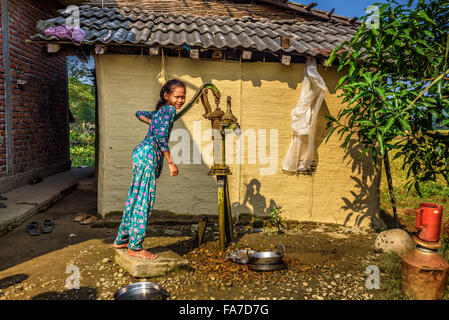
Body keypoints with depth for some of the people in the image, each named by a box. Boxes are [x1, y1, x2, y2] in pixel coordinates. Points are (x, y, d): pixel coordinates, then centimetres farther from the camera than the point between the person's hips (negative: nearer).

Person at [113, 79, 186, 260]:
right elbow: (161, 137, -17)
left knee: (135, 198, 14)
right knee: (143, 201, -6)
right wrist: (171, 163, -15)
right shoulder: (169, 110, -6)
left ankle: (122, 240, 24)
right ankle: (135, 247, 0)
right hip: (149, 154, -10)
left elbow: (139, 113, 39)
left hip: (142, 153, 10)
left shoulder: (159, 111, 22)